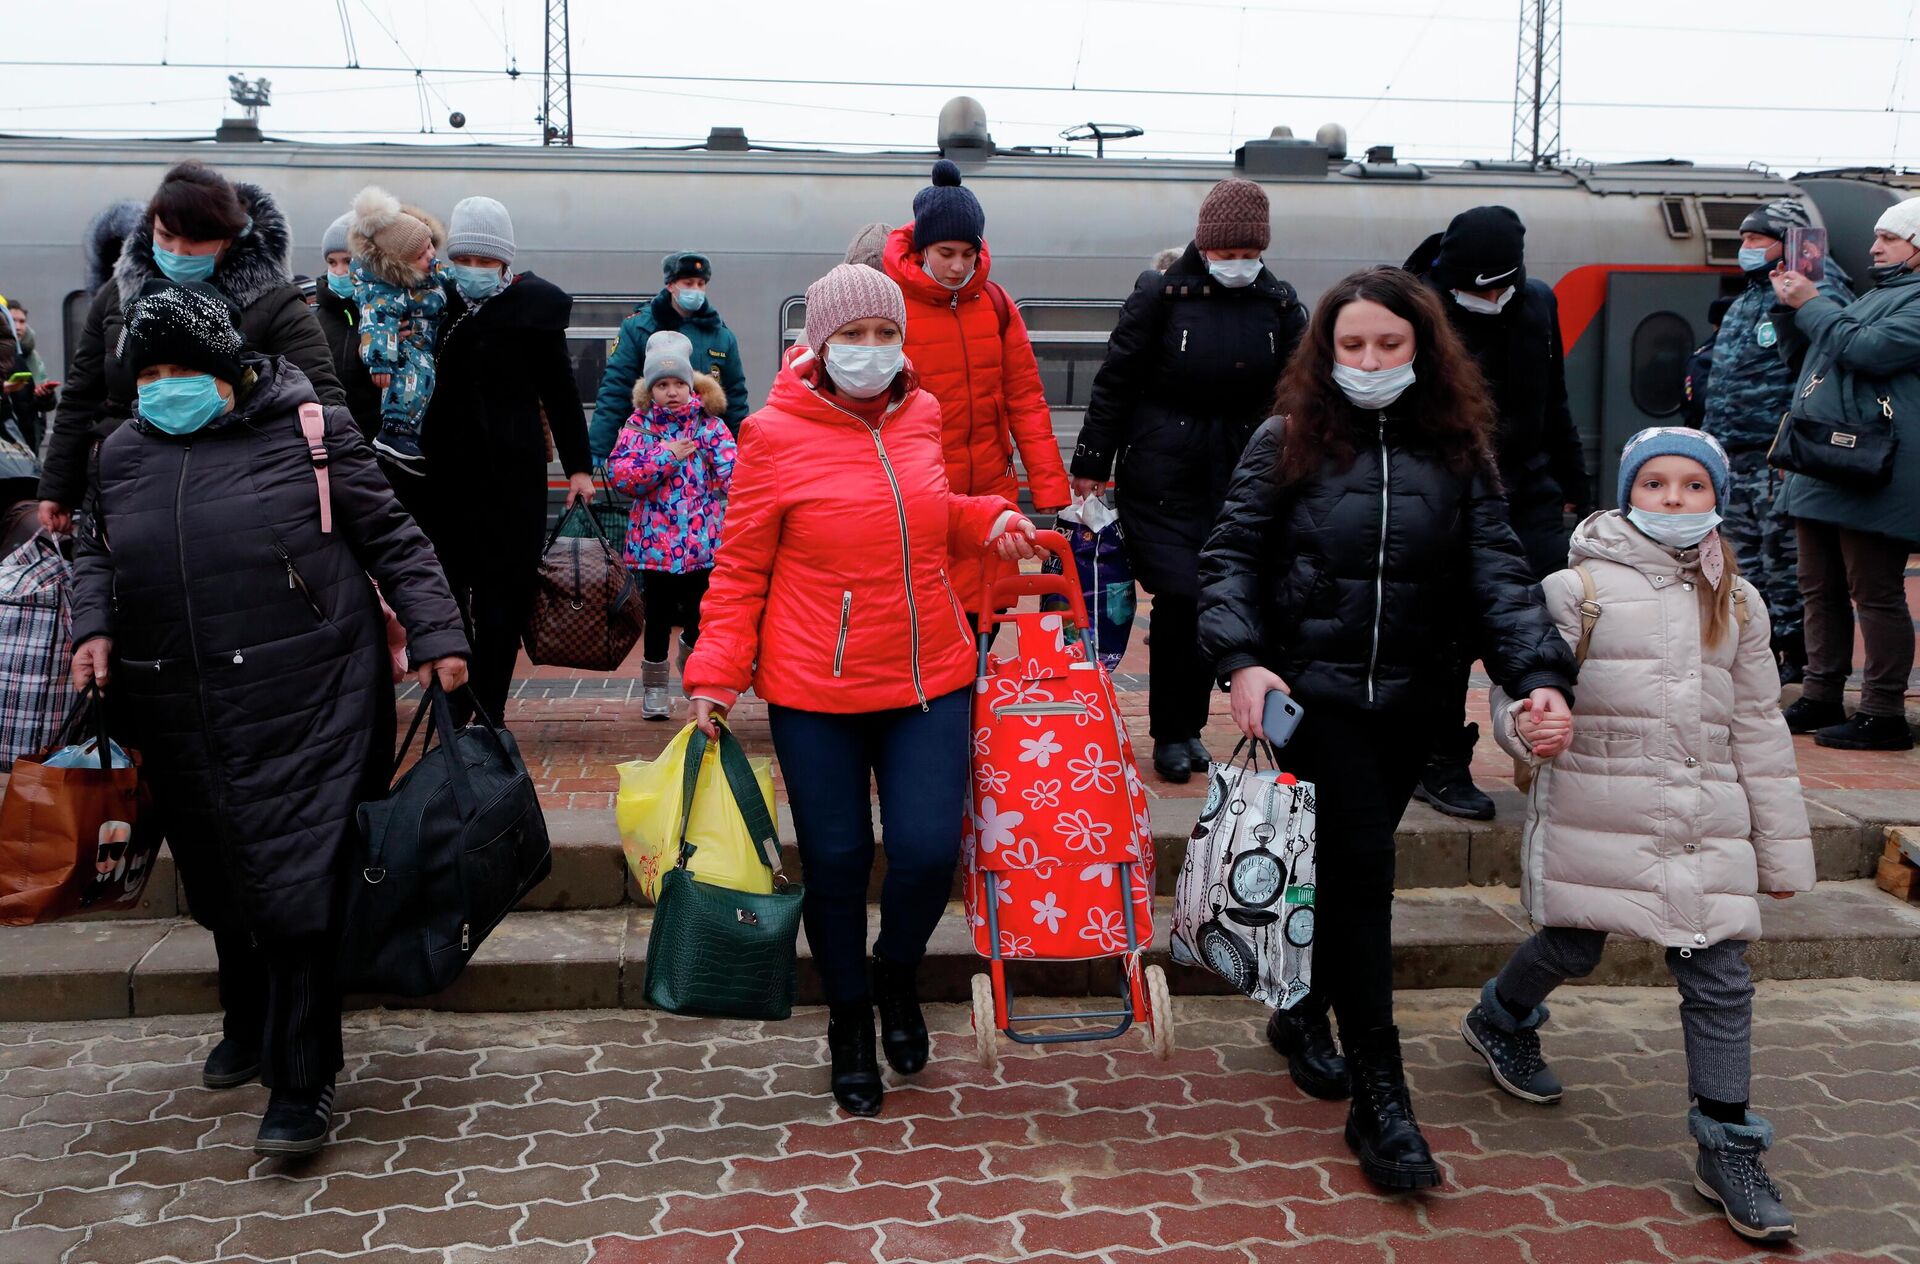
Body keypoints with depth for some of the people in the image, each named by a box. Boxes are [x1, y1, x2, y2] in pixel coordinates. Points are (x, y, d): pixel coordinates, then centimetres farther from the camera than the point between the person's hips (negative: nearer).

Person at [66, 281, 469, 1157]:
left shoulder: (309, 430, -2)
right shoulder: (122, 454, 12)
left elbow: (391, 540, 0)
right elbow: (97, 554, 26)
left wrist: (435, 637, -8)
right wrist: (93, 625, 7)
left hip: (304, 707, -5)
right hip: (181, 718, 5)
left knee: (298, 886, -8)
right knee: (220, 886, 17)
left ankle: (302, 1085, 3)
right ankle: (249, 1028, 41)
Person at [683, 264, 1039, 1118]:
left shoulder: (920, 416, 5)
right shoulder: (776, 437, -8)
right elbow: (740, 568, -3)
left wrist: (987, 519, 4)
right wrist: (716, 671, -9)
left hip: (931, 680, 3)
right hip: (816, 694, -3)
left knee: (928, 852, -5)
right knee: (835, 865, 6)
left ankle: (896, 975, 29)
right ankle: (849, 1023, 32)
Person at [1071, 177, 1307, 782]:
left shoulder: (1280, 304, 6)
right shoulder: (1162, 294, -4)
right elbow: (1115, 380, -2)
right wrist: (1091, 463, -2)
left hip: (1238, 473, 4)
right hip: (1162, 470, -3)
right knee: (1179, 595, -8)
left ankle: (1189, 723, 22)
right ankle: (1171, 733, 8)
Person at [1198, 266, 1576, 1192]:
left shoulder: (1458, 451, 4)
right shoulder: (1287, 441, -2)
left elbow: (1496, 575, -2)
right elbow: (1231, 557, -3)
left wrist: (1539, 672, -17)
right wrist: (1241, 660, -18)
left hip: (1409, 698, 3)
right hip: (1312, 689, -3)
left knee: (1354, 863, 14)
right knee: (1362, 867, -9)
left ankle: (1304, 1013, 39)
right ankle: (1377, 1098, -2)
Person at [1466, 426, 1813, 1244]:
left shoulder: (1736, 603, 12)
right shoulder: (1578, 588, -2)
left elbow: (1758, 731, 15)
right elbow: (1520, 683, -3)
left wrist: (1782, 847, 15)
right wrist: (1527, 727, -29)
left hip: (1708, 827, 4)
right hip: (1598, 818, -4)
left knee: (1720, 981, 2)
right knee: (1573, 947, 8)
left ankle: (1728, 1148, 16)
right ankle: (1501, 1021, 41)